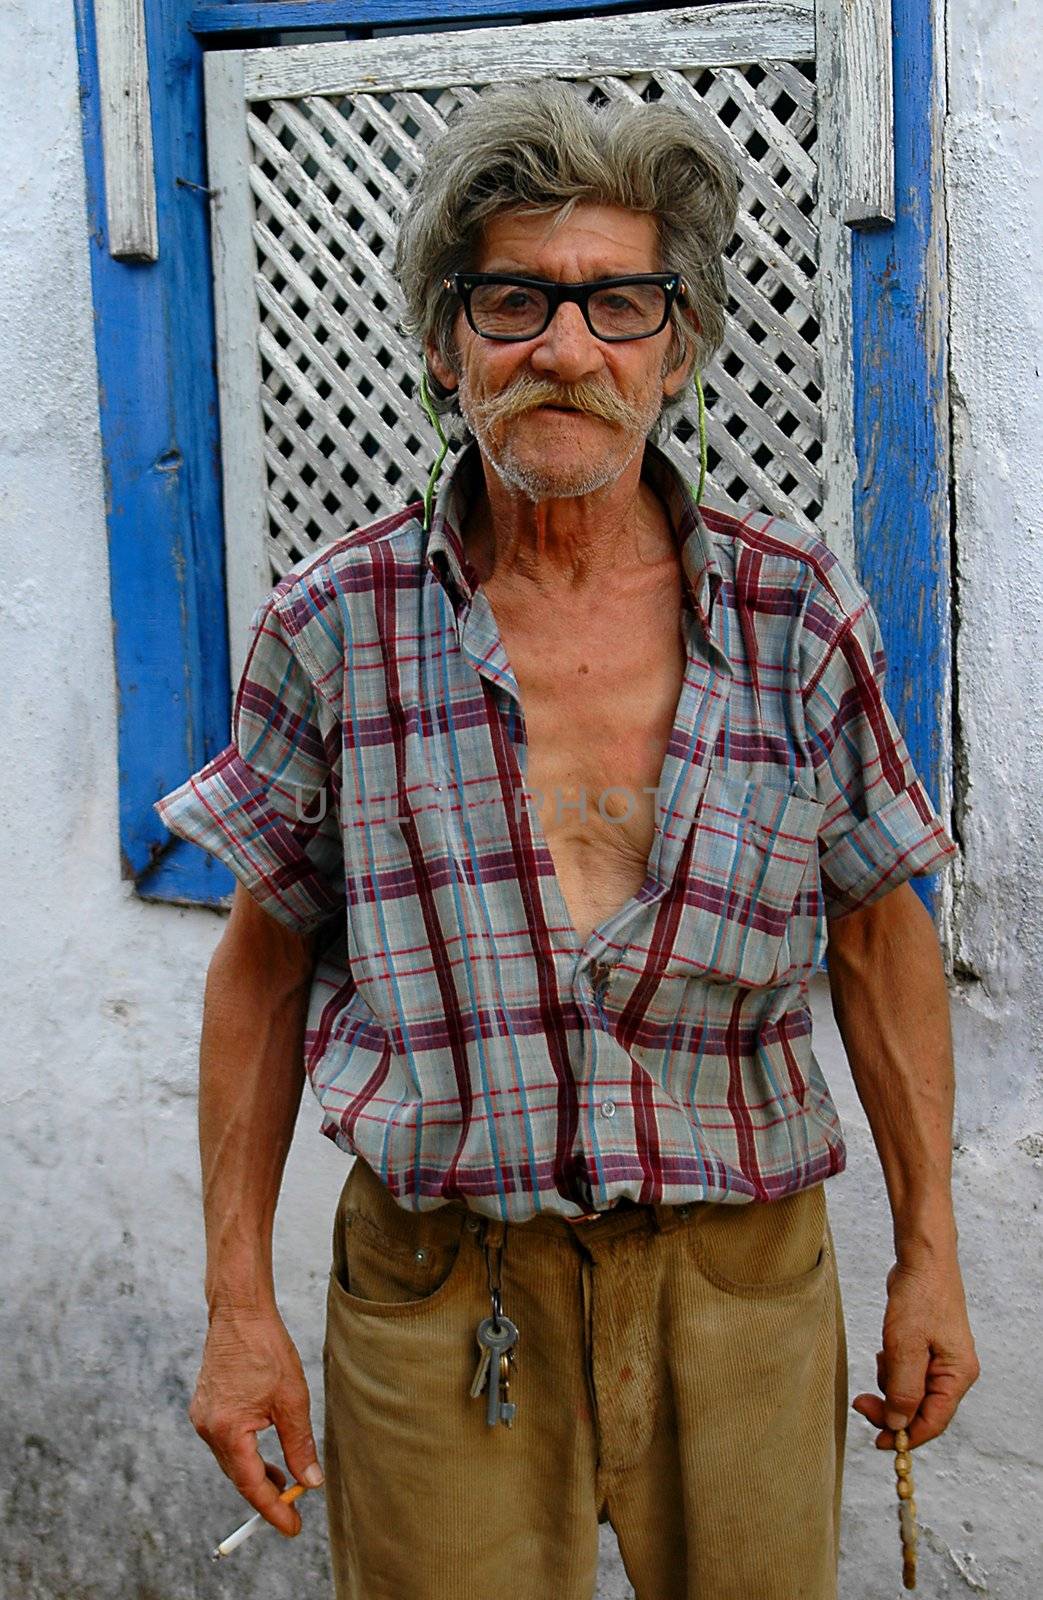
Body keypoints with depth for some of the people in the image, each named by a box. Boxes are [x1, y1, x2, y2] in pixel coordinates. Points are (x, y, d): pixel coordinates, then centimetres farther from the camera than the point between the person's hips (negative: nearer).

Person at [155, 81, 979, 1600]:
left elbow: (882, 935, 5)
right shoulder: (332, 624, -5)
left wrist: (929, 1255, 6)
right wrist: (239, 1304, 1)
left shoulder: (801, 613, -4)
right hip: (436, 1290, -1)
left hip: (743, 1284, 1)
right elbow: (264, 964, 2)